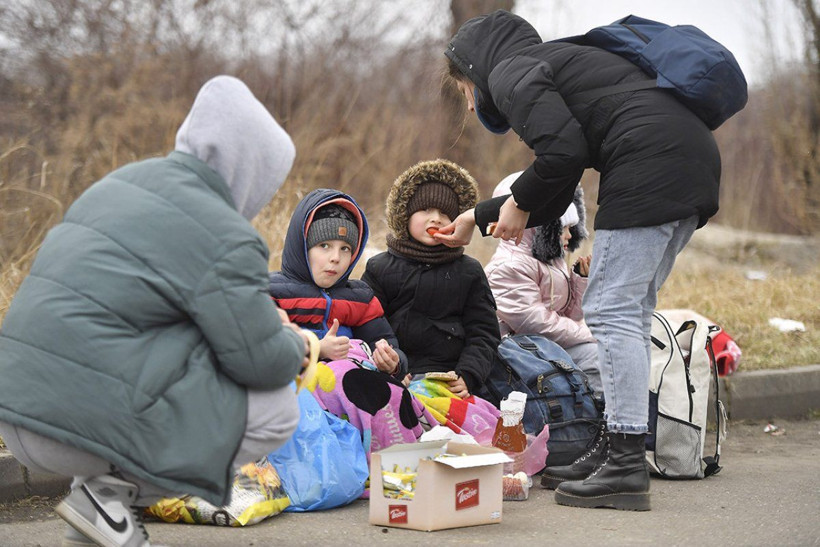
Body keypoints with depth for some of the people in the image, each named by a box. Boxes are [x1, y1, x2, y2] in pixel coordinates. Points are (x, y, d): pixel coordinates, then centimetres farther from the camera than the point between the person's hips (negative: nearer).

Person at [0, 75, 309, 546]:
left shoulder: (123, 185, 18)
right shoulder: (223, 238, -10)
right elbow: (262, 361, -9)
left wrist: (263, 321, 23)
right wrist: (294, 345, 14)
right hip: (91, 420, -9)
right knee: (278, 410, 2)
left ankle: (104, 490, 10)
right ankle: (113, 490, -3)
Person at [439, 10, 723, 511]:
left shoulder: (509, 72, 3)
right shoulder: (549, 63, 31)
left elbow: (564, 149, -15)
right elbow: (556, 195, 31)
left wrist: (518, 202, 1)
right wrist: (479, 217, 38)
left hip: (649, 163, -10)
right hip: (695, 158, 10)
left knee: (612, 310, -7)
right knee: (631, 311, 14)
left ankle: (627, 468, -10)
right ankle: (615, 451, 17)